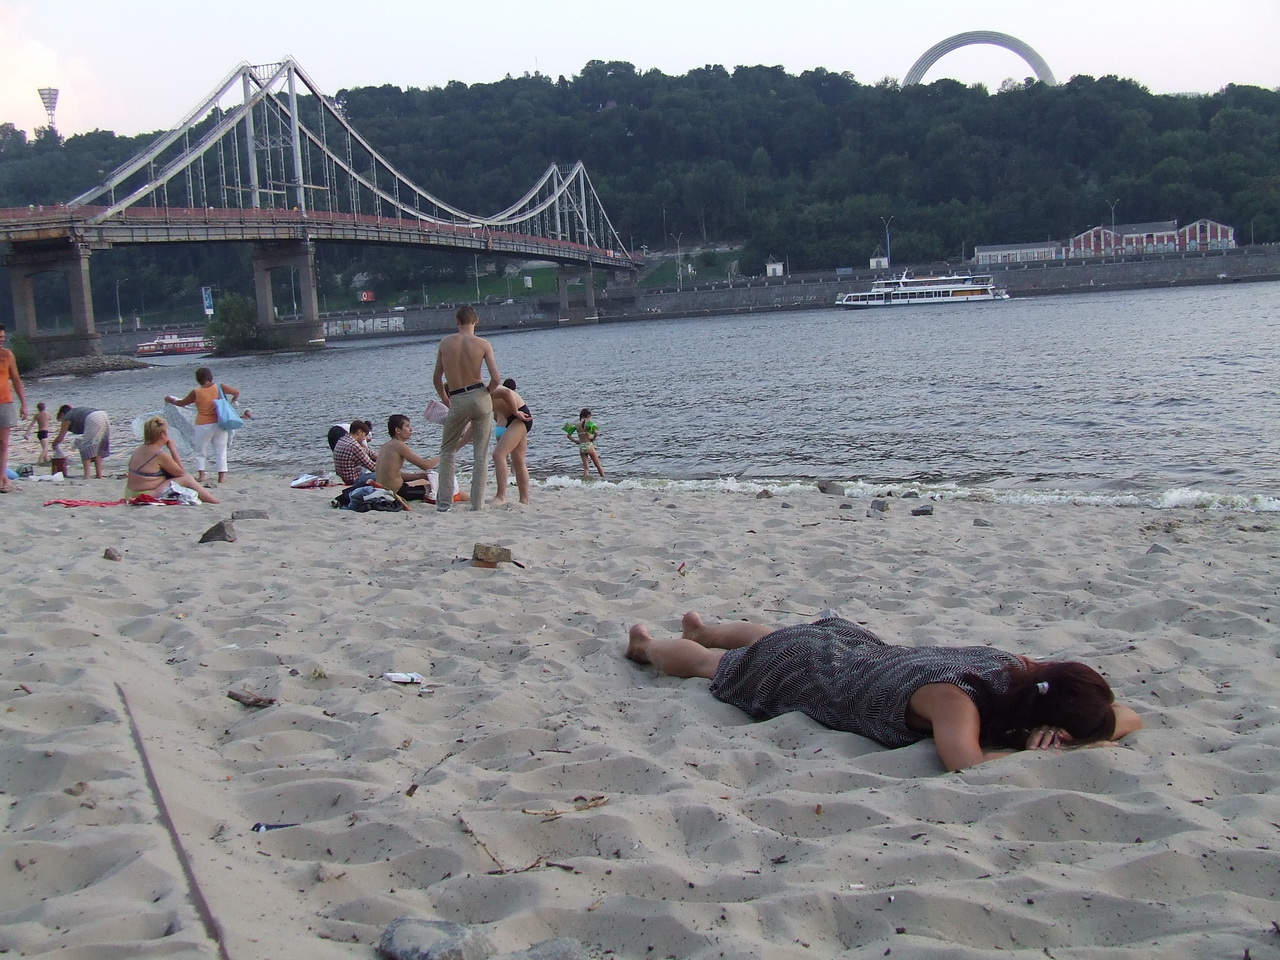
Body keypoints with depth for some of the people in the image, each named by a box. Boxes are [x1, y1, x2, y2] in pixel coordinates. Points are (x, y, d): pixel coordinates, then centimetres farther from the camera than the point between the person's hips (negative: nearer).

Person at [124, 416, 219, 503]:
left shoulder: (139, 450, 10)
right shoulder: (160, 455, -17)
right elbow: (181, 472, -4)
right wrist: (173, 449, -2)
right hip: (148, 498, -9)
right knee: (187, 479, -2)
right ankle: (216, 502, 6)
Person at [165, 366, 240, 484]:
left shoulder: (196, 393, -4)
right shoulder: (220, 387, -3)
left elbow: (181, 403, 9)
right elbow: (237, 392, 2)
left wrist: (170, 400, 29)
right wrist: (232, 401, 22)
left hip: (203, 426, -1)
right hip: (219, 424, 1)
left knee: (201, 452, 14)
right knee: (220, 451, 5)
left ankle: (201, 474, 7)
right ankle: (222, 476, 0)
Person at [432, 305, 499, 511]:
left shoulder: (445, 343, 2)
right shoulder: (483, 344, -4)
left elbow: (436, 379, 8)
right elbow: (496, 378, -11)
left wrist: (444, 398, 25)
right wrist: (487, 392, 9)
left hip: (457, 401, 1)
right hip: (480, 398, -1)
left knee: (447, 452, 16)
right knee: (480, 454, 8)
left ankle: (444, 501, 11)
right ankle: (477, 503, 6)